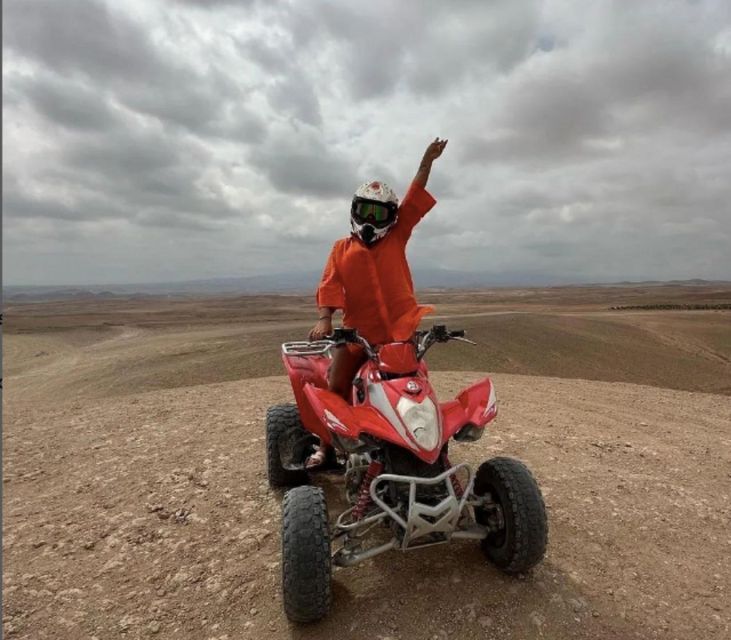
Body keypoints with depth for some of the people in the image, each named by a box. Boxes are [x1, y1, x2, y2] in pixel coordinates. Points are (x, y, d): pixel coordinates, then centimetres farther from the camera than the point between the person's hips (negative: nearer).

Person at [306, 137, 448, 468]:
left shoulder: (397, 237, 9)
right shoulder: (341, 248, 7)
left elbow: (415, 198, 3)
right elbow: (330, 285, -5)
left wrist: (427, 162, -3)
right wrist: (324, 319, -19)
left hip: (401, 326, 0)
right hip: (357, 331, 0)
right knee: (335, 387, 4)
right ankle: (327, 443, 23)